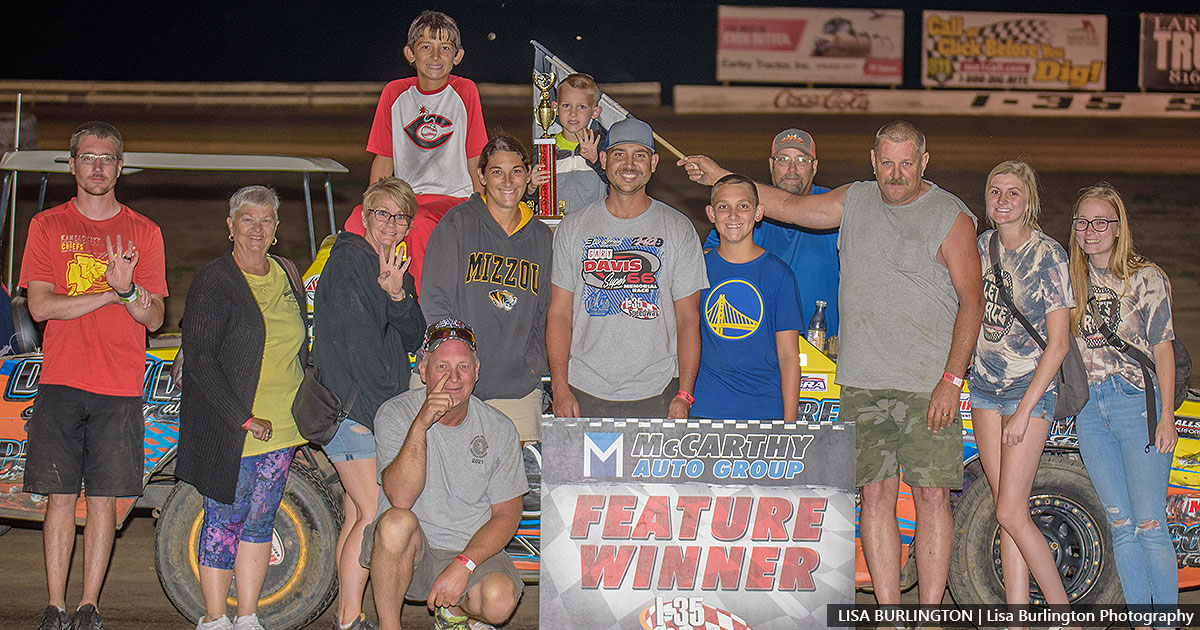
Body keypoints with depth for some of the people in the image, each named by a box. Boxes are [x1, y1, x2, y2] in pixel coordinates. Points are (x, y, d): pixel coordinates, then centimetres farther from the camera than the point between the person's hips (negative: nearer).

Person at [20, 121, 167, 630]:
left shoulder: (144, 232, 10)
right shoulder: (48, 226, 9)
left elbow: (154, 318, 4)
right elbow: (40, 305, -2)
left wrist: (128, 289, -17)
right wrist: (110, 294, -10)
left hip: (119, 389, 0)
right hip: (60, 383, 0)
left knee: (104, 498, 1)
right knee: (60, 496, 0)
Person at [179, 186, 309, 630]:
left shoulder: (287, 275, 11)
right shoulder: (212, 282, -9)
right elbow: (199, 360, -14)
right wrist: (244, 419, -18)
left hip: (281, 427, 6)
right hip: (227, 430, -6)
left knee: (260, 522, 11)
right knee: (224, 521, 1)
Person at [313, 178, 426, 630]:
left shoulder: (397, 270, 17)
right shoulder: (348, 261, -8)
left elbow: (412, 339, 7)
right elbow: (350, 339, -15)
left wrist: (398, 295, -12)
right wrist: (371, 406, -16)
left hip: (380, 408, 8)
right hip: (348, 405, -8)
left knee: (356, 515, 9)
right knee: (375, 512, -12)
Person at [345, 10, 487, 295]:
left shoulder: (465, 91, 0)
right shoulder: (395, 92, 7)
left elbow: (474, 158, 2)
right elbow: (384, 157, 9)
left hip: (453, 196, -3)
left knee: (420, 222, -36)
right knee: (357, 221, -27)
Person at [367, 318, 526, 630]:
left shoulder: (499, 429, -1)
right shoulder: (395, 414, -8)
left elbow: (507, 514, 0)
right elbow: (401, 498, -21)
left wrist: (463, 565, -15)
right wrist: (420, 425, -32)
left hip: (472, 548, 1)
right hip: (411, 549, -1)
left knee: (500, 600, -29)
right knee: (397, 522, -34)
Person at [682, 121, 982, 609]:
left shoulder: (951, 217, -2)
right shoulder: (855, 201, 11)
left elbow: (971, 300, -5)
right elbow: (790, 207, 22)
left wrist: (952, 380, -12)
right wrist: (720, 177, 21)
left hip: (928, 387, -4)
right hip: (862, 384, 4)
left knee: (932, 497, -4)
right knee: (875, 497, 3)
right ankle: (888, 616, 9)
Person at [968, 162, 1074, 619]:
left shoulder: (1048, 255, -10)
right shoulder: (983, 247, 7)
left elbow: (1058, 343, -12)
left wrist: (1024, 409, -15)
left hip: (1030, 391, -5)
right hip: (984, 388, 6)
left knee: (1010, 513, -11)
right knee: (1009, 514, 5)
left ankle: (1063, 610, 2)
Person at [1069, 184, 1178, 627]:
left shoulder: (1146, 278, 0)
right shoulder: (1075, 280, 12)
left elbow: (1162, 348, -2)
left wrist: (1166, 417, -6)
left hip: (1139, 402, -4)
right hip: (1091, 410, 4)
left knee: (1150, 524, -7)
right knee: (1120, 526, 6)